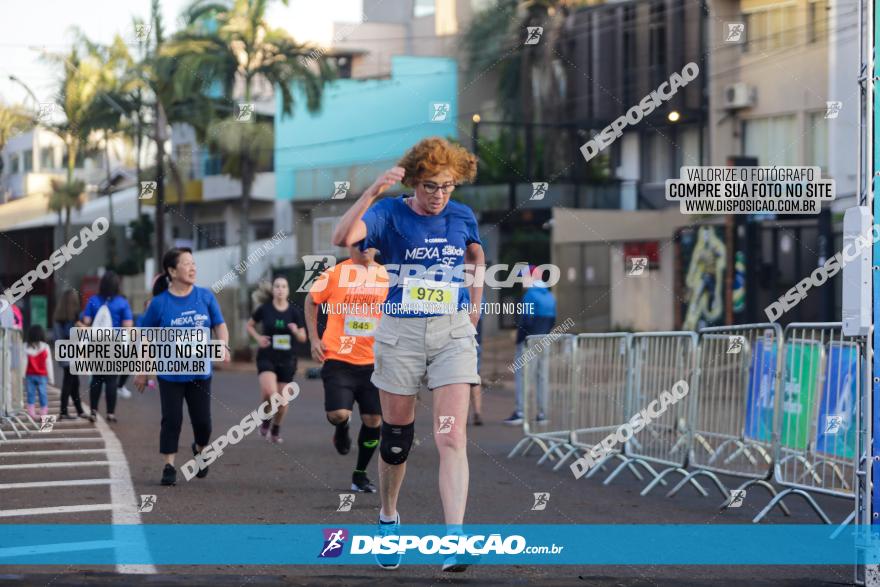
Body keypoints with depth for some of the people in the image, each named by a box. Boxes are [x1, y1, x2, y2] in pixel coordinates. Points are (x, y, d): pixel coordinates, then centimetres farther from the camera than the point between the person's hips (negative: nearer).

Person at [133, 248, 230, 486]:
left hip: (200, 372, 2)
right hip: (170, 375, -2)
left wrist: (224, 345, -13)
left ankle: (199, 449, 34)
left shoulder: (205, 296, -3)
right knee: (172, 420, -3)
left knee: (202, 420, 3)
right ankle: (169, 467, 8)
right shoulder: (160, 303, -9)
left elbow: (219, 325, 7)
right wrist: (142, 371, 1)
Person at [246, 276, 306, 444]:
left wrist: (296, 331, -17)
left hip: (287, 359, 2)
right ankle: (265, 420, 4)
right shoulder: (264, 309, -3)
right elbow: (250, 326, 12)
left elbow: (303, 338, 4)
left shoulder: (294, 312, 0)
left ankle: (276, 431, 30)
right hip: (267, 357, -2)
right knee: (270, 392, -25)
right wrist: (258, 337, -6)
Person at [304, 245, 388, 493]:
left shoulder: (386, 277, 2)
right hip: (338, 360, -2)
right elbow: (311, 300, 11)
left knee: (373, 420, 2)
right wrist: (314, 339, 4)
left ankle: (360, 475, 21)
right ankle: (342, 428, 22)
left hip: (373, 362, 2)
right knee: (338, 414, -17)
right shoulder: (334, 274, -4)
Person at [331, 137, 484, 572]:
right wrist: (373, 191, -34)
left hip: (454, 333, 1)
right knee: (397, 435, 10)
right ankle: (388, 519, 35)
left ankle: (454, 540, -19)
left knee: (452, 438, -12)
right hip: (400, 332, -1)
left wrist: (475, 304, 18)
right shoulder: (390, 214, -6)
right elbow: (343, 238, -25)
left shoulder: (462, 217, 4)